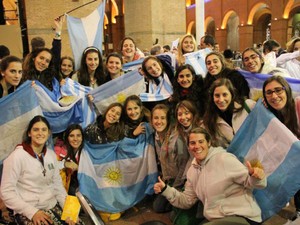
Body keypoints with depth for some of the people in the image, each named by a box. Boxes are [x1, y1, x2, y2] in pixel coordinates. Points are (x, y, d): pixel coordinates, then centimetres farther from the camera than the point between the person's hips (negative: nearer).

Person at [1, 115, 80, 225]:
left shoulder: (51, 154, 6)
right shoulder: (17, 156, -12)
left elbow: (57, 184, 9)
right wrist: (32, 212, -17)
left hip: (53, 206, 5)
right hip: (27, 212, -5)